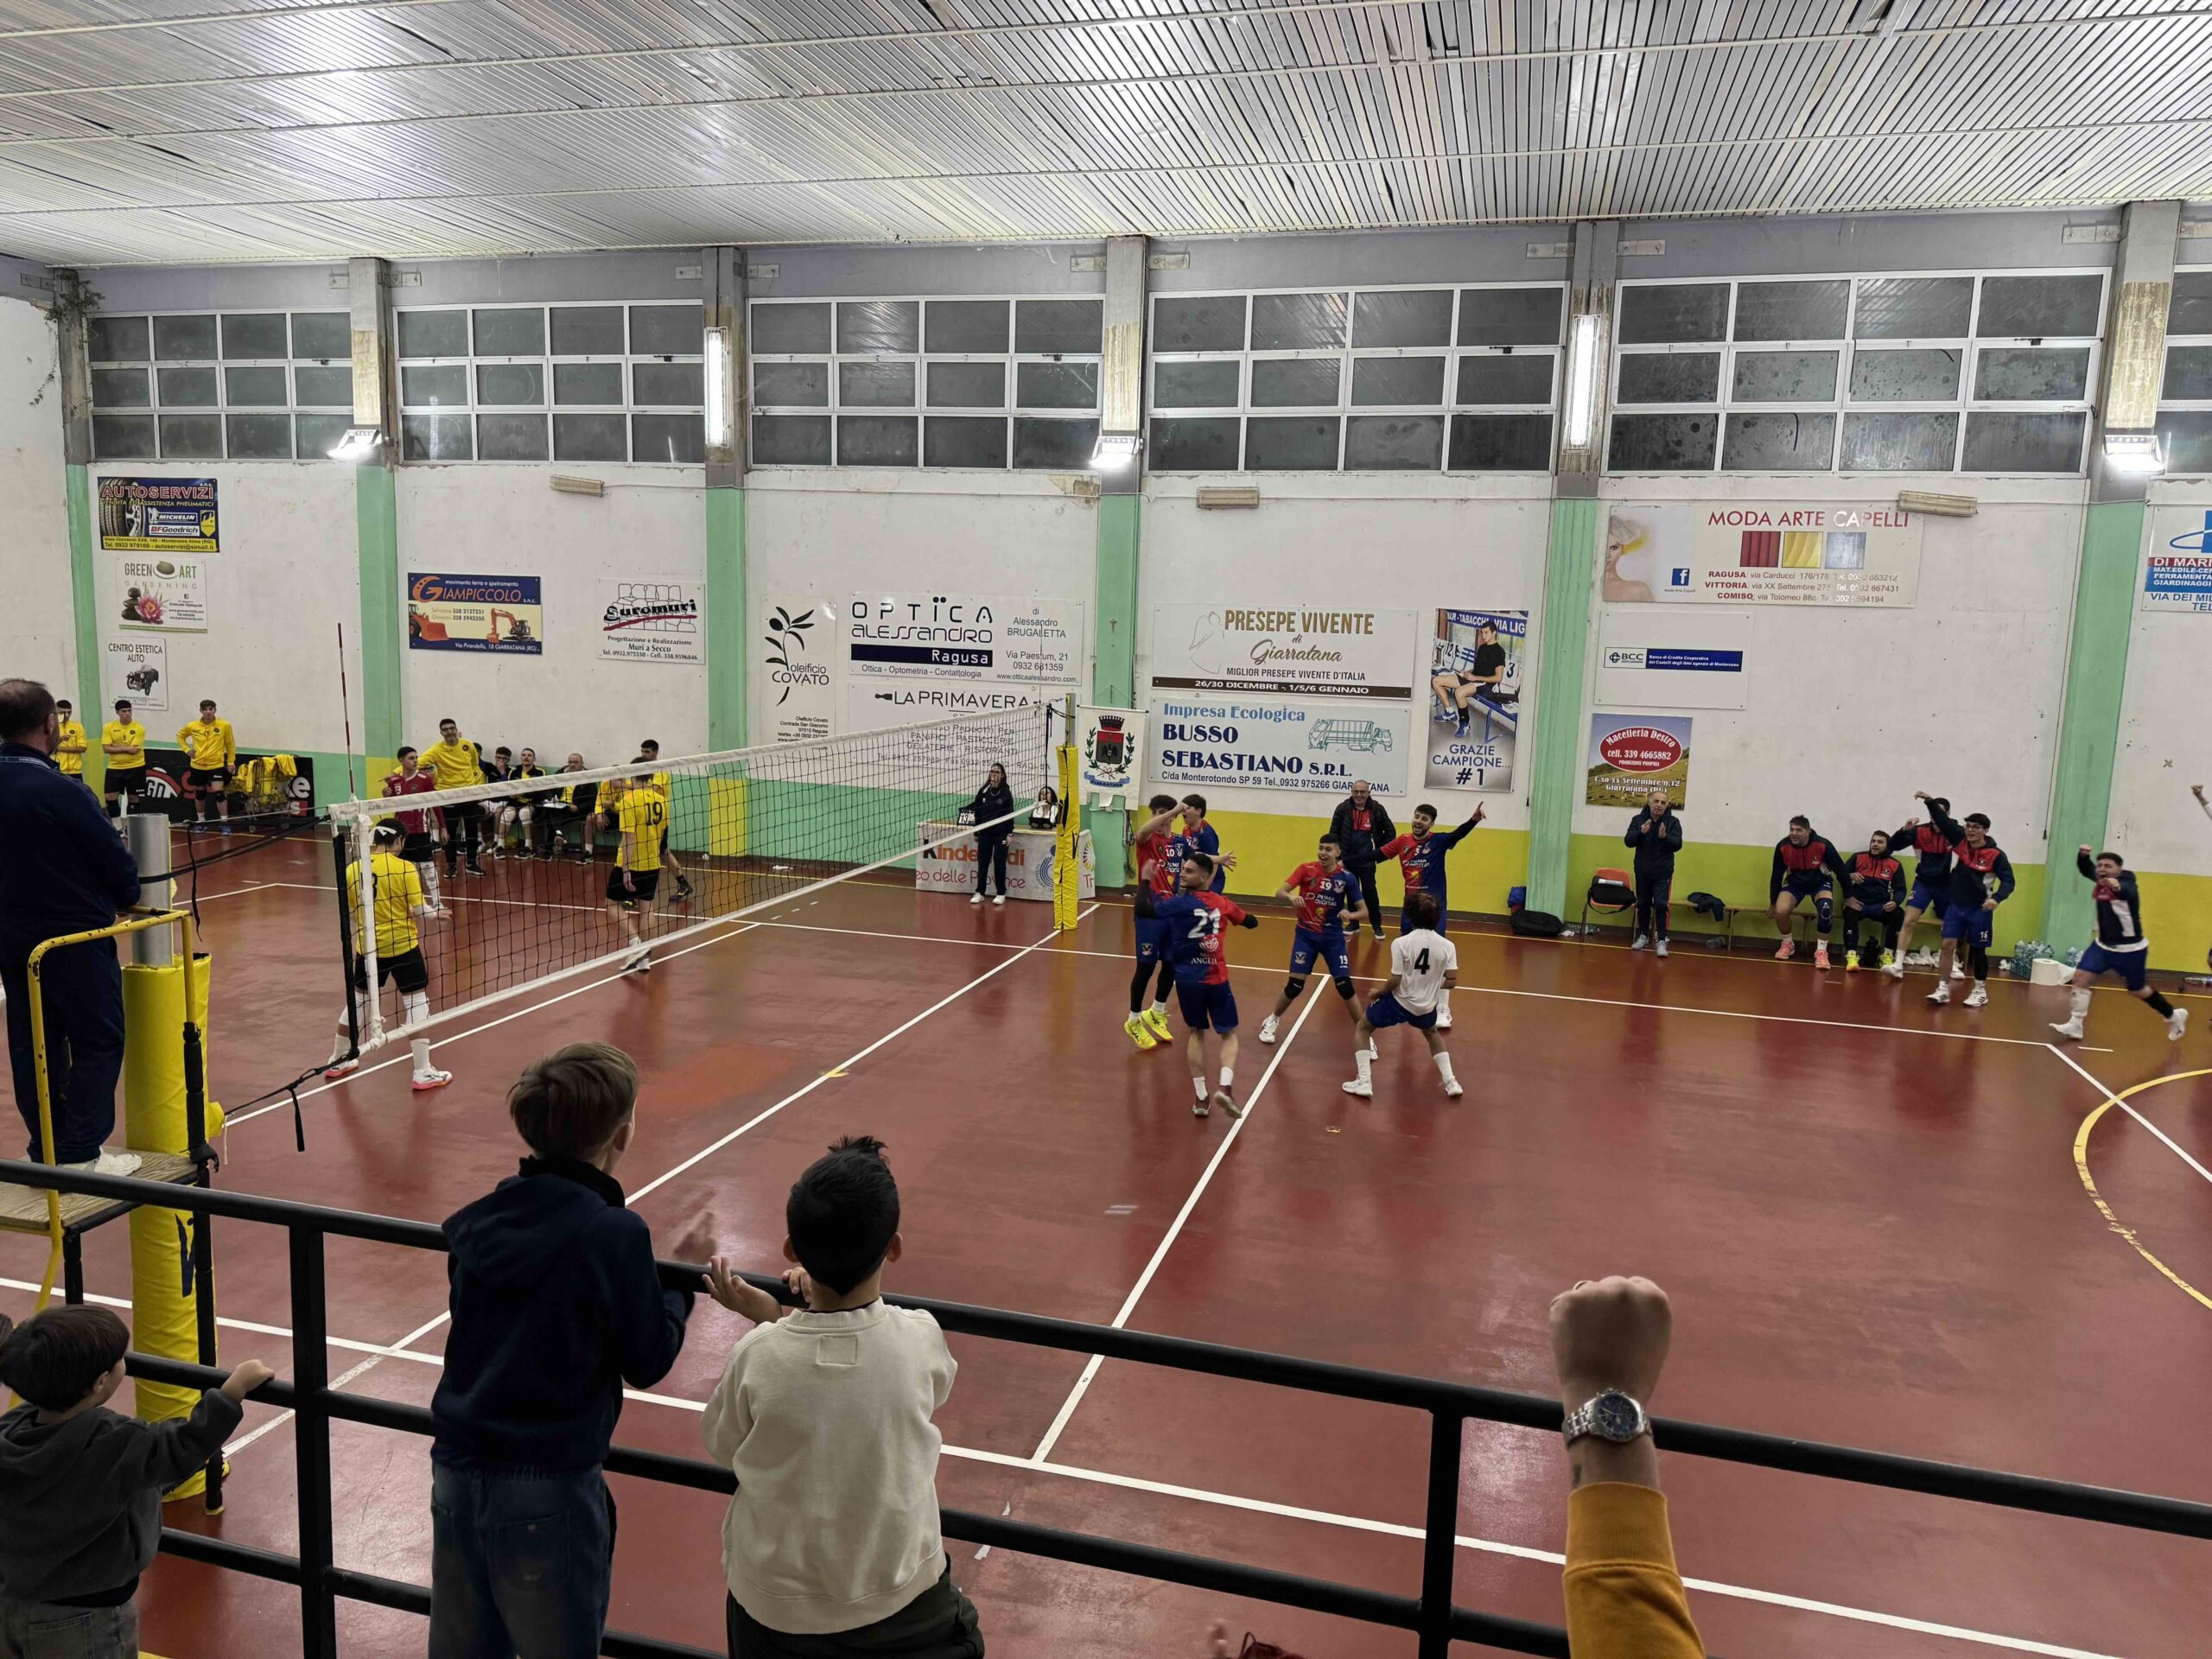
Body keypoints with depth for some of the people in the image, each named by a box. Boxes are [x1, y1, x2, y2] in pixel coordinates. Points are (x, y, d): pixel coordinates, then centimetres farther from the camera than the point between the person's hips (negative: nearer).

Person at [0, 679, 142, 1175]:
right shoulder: (56, 789, -19)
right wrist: (127, 898, 5)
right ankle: (79, 1153, 2)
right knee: (98, 1042, 1)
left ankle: (45, 1152, 20)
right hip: (75, 935, -8)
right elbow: (114, 857, -14)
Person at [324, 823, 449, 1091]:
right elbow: (418, 909, -14)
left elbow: (350, 911, 9)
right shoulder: (404, 868, -14)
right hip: (403, 945, -5)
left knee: (358, 999, 21)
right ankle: (423, 1073, 0)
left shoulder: (352, 870, 0)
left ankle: (338, 1061, 36)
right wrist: (436, 913, 6)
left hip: (368, 947, 5)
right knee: (417, 1002, 1)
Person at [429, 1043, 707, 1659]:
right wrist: (684, 1278, 5)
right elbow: (648, 1363, -10)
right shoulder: (615, 1234, -20)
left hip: (457, 1472, 6)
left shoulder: (479, 1217, -2)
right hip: (547, 1492, -5)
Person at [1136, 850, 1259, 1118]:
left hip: (1188, 980, -1)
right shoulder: (1221, 903, 3)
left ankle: (1201, 1098, 12)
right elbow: (1251, 922, 20)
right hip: (1217, 980, 1)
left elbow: (1143, 909, -20)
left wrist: (1145, 881, -6)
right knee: (1229, 1035, 13)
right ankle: (1225, 1087, -11)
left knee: (1197, 1033, 17)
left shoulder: (1180, 902, -11)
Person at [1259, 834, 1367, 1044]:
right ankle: (1272, 1021, 26)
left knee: (1345, 986, -8)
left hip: (1333, 937, 0)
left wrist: (1351, 915, -28)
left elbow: (1364, 912, -6)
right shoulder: (1306, 870, -9)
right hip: (1306, 934, 0)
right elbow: (1279, 892, -16)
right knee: (1295, 984, -1)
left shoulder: (1346, 878, -9)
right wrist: (1291, 897, -38)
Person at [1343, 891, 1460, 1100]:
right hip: (1427, 1007, 4)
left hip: (1400, 1002, -4)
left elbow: (1395, 981, -18)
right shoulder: (1447, 946, -9)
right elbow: (1452, 981, -6)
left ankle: (1364, 1082, 11)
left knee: (1362, 1029, 19)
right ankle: (1451, 1082, 29)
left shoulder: (1401, 943, -19)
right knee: (1432, 1034, 37)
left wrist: (1378, 993, 1)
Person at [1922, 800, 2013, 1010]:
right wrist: (1930, 802, -20)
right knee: (1948, 945, -3)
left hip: (1980, 910, -3)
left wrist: (1997, 898, -31)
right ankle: (1943, 989, 2)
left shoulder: (1995, 854, -14)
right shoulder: (1959, 840, -3)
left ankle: (1981, 991, 22)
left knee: (1978, 950, 8)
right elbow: (1943, 820, -7)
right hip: (1956, 905, 3)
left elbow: (2008, 881, -14)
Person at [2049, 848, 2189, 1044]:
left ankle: (2174, 1016, 37)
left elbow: (2127, 891, -49)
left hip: (2130, 950, -6)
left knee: (2137, 991, 11)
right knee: (2080, 977, -7)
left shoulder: (2125, 883, -24)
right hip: (2103, 945, 6)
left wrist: (2117, 887, -73)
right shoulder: (2101, 881, -4)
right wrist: (2083, 856, -6)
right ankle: (2075, 1026, -2)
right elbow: (2085, 869, 16)